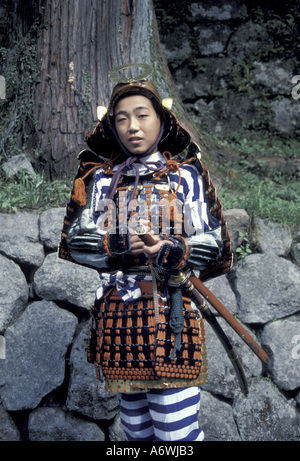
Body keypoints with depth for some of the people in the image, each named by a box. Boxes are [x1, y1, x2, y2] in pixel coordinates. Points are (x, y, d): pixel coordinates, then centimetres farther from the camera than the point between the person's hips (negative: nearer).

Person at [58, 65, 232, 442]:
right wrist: (119, 250, -15)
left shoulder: (186, 175, 5)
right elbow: (74, 241, 2)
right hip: (116, 315, 3)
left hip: (172, 314, -2)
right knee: (136, 428, 15)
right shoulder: (100, 179, 10)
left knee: (177, 431, -4)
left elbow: (213, 242, -1)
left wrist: (171, 252, -20)